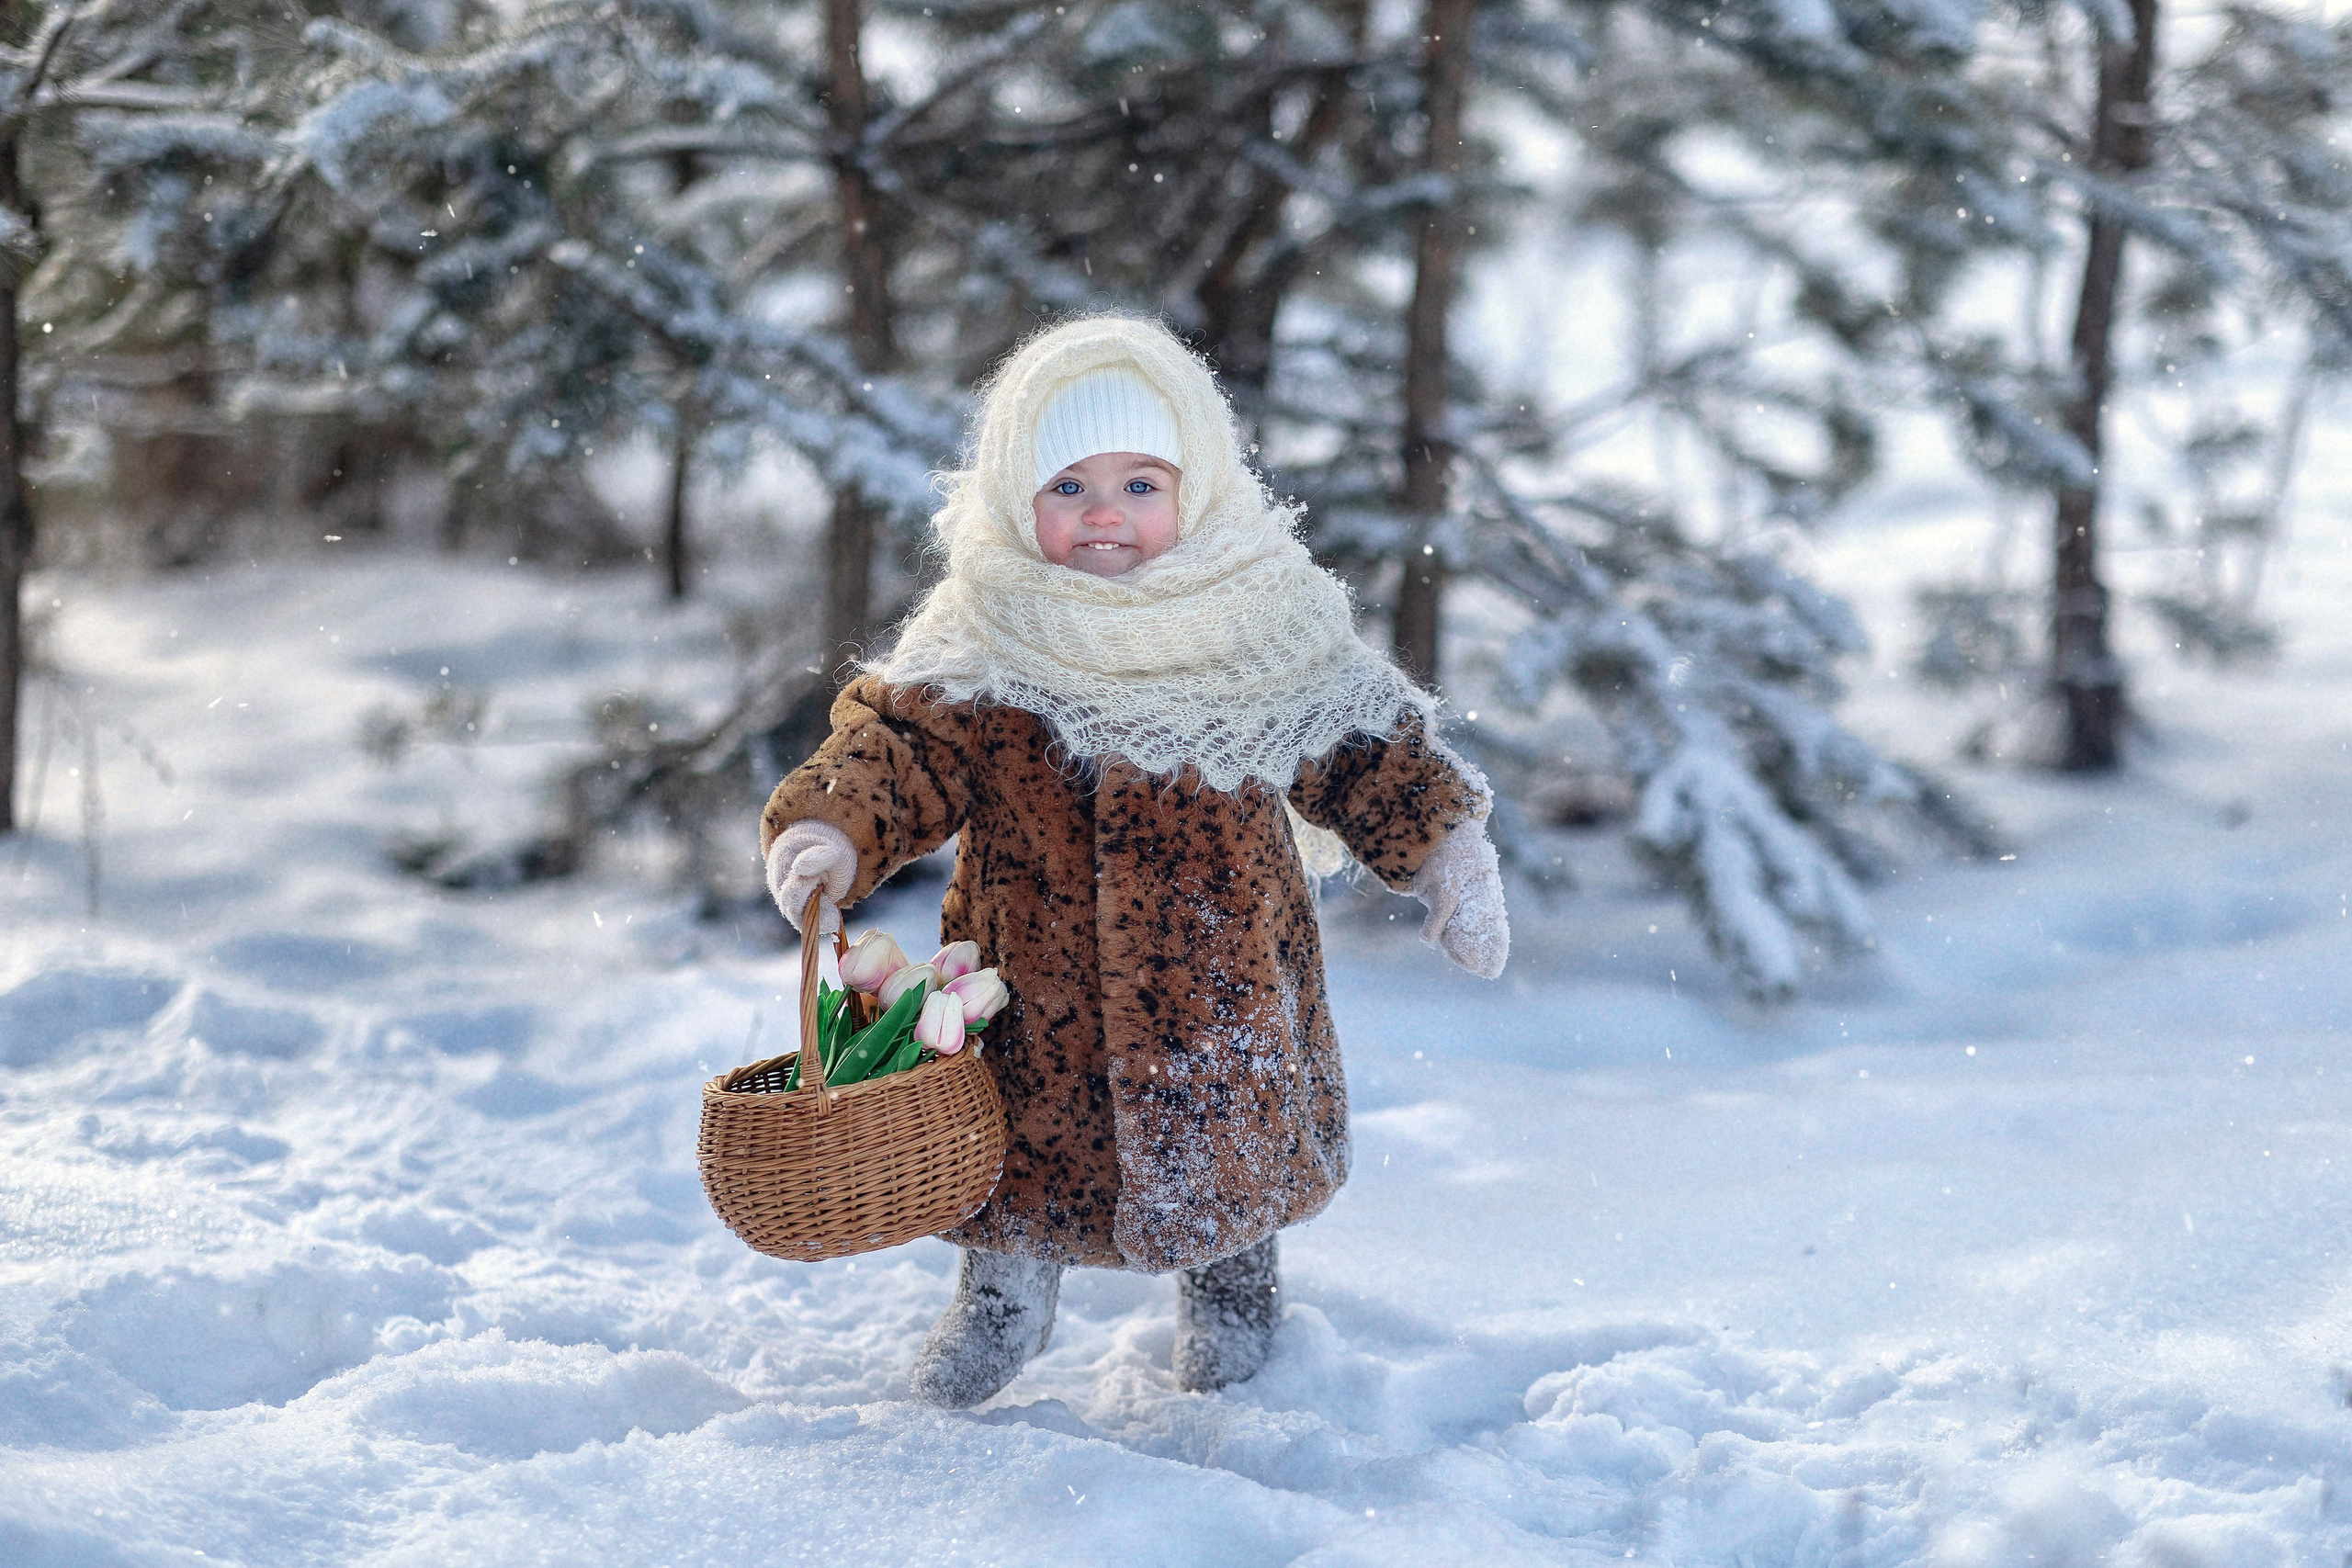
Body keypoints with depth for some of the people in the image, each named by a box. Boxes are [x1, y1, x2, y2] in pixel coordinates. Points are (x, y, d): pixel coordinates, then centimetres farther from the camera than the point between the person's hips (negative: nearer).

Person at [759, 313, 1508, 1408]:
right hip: (1036, 971, 0)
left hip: (1218, 964, 1)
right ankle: (1006, 1291, 37)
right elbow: (903, 746, -10)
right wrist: (828, 830, -28)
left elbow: (1361, 751, 2)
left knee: (1228, 1142, 13)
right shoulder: (978, 646, -7)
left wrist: (1446, 848, -3)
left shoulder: (1263, 623, -5)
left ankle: (1227, 1290, 43)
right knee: (1025, 1138, 8)